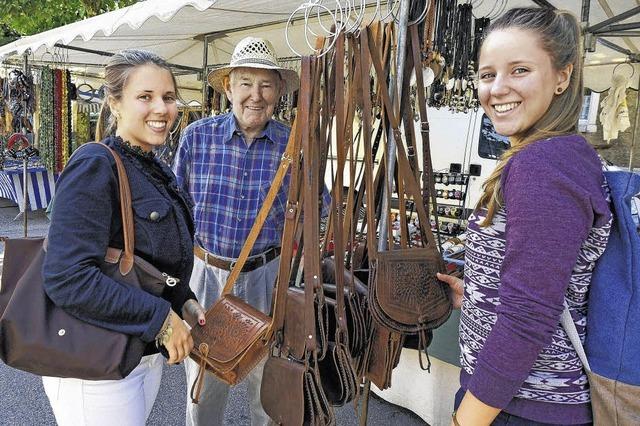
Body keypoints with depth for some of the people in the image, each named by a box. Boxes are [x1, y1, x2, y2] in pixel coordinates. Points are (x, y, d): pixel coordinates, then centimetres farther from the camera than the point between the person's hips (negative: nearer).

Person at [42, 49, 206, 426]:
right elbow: (68, 278, -28)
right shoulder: (95, 167, -19)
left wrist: (183, 301, 0)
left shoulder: (157, 170, 7)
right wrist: (161, 317, -22)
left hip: (147, 353, 8)